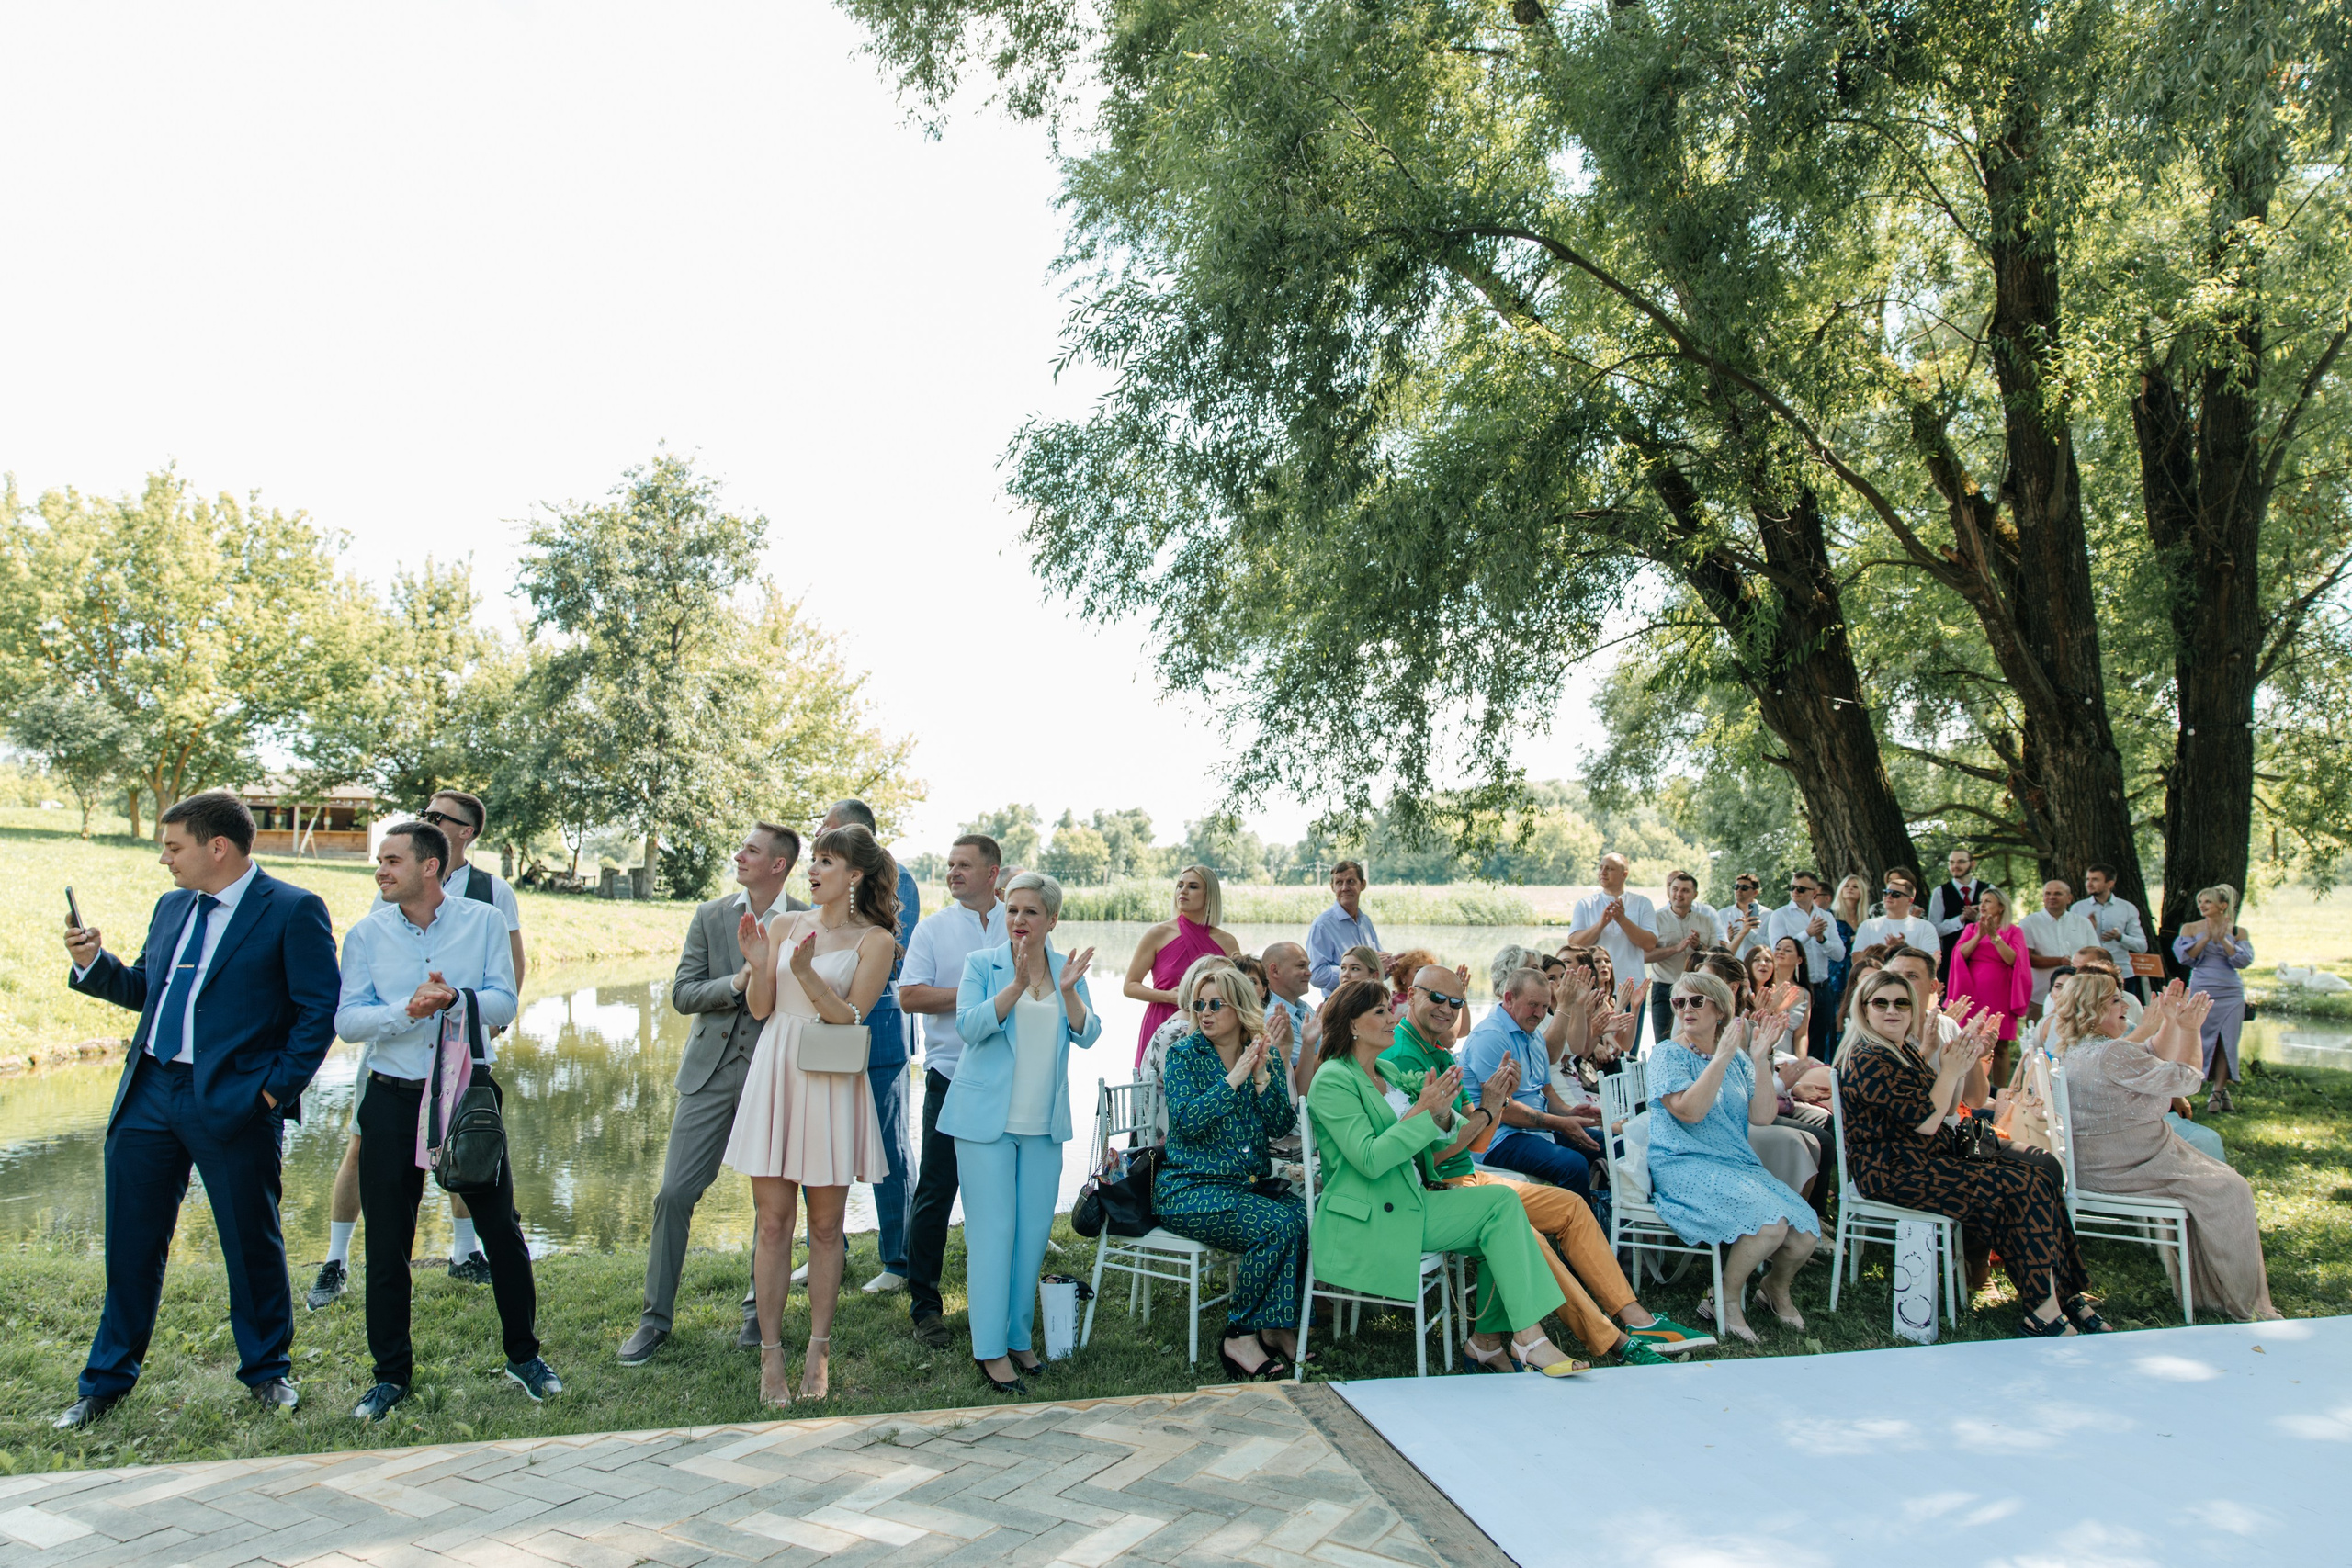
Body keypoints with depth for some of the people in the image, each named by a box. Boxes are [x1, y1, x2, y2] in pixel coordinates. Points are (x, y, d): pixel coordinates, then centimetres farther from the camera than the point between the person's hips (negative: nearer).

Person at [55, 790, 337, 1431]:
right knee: (131, 1242, 13)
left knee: (252, 1243, 6)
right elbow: (145, 990, 23)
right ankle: (107, 1381, 29)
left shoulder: (294, 911, -8)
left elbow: (320, 1011, -10)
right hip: (149, 1094, 6)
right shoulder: (171, 907, 14)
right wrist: (95, 963, 6)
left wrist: (276, 1087, -14)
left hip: (235, 1102, -6)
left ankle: (267, 1370, 25)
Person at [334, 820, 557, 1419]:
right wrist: (408, 1010, -21)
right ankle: (391, 1374, 21)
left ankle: (523, 1355, 21)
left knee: (502, 1229, 4)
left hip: (469, 1091, -1)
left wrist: (454, 998, -24)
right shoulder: (366, 933, 3)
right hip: (393, 1100, 1)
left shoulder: (483, 921, 0)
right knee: (387, 1244, 6)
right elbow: (347, 1020, -4)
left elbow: (503, 1002, -6)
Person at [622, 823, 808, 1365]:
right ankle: (656, 1317, 13)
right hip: (712, 1072, 2)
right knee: (674, 1192, 0)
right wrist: (737, 983, -14)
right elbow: (682, 993, 1)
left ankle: (760, 1309, 23)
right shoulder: (709, 916, 7)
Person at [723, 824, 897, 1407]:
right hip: (775, 1076, 3)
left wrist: (806, 975, -22)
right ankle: (770, 1354, 13)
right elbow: (761, 1008, 6)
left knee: (825, 1226, 6)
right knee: (772, 1222, 4)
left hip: (830, 1085, -3)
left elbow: (850, 1016, -10)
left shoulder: (875, 940, -1)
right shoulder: (784, 927, 9)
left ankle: (818, 1352, 19)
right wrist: (759, 965, -12)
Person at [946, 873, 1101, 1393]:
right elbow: (970, 1027, -15)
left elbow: (1087, 1035, -1)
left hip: (1043, 1124, 4)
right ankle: (990, 1349, 5)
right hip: (986, 1119, -4)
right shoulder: (982, 964, -1)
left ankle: (1018, 1337, 22)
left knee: (1034, 1232, 8)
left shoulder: (1067, 969, 8)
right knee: (993, 1232, -4)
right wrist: (1017, 983, -26)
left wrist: (1069, 991, -18)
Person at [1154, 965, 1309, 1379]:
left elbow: (1282, 1125, 0)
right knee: (1278, 1225, -27)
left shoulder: (1264, 1056, 9)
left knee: (1309, 1216, -23)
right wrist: (1234, 1078, -20)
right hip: (1190, 1189, -5)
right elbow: (1188, 1122, -16)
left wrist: (1262, 1076, -12)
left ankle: (1277, 1328, -9)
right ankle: (1240, 1337, -14)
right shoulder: (1185, 1055, -2)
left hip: (1254, 1182, 5)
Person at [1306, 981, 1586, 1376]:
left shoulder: (1387, 1073, 17)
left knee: (1504, 1205, -11)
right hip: (1363, 1222, -8)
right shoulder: (1333, 1080, -10)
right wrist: (1423, 1110, -19)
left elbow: (1435, 1141, 14)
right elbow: (1370, 1160, -20)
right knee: (1501, 1206, -17)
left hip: (1407, 1203, 8)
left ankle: (1488, 1340, -5)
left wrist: (1443, 1112, -7)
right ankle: (1529, 1340, -16)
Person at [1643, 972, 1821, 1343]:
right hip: (1685, 1167, -6)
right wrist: (1721, 1057, -21)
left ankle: (1777, 1286, 22)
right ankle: (1728, 1299, -4)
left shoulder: (1737, 1059, 13)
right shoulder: (1668, 1054, -2)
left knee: (1805, 1234, -12)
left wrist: (1761, 1059, -8)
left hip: (1740, 1165, 6)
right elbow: (1690, 1111, -18)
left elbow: (1763, 1117, 1)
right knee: (1770, 1223, -28)